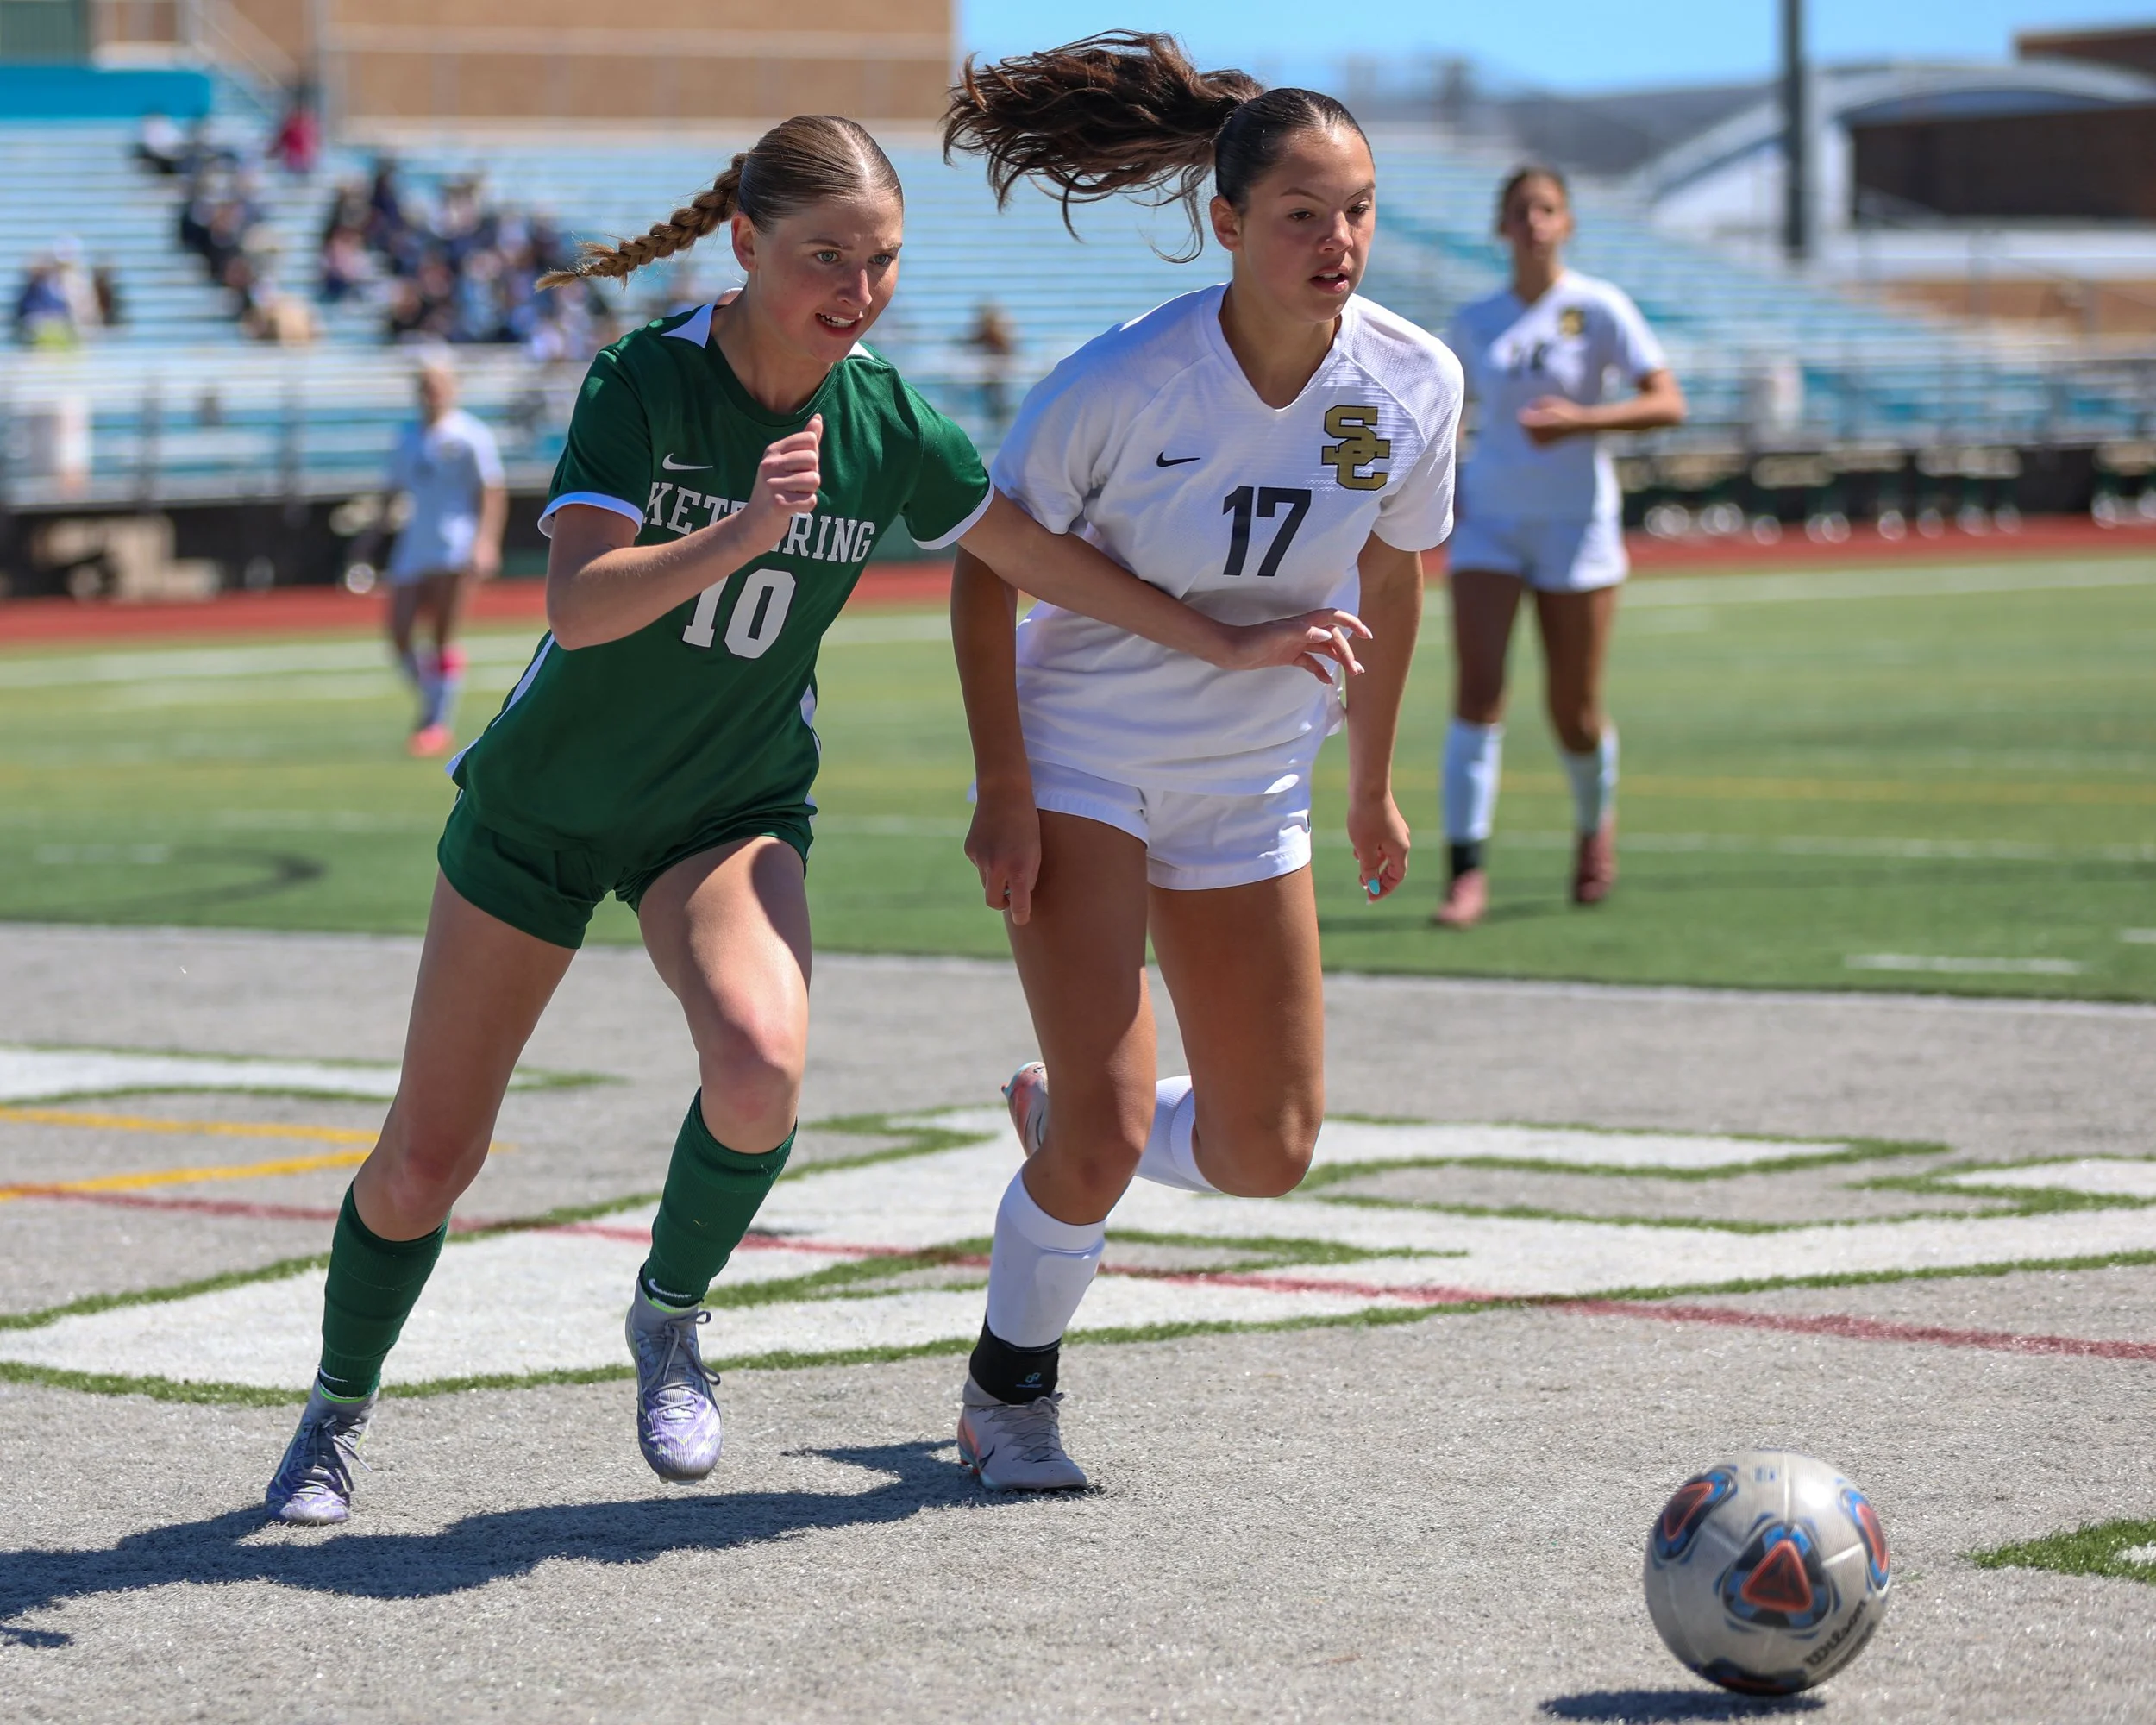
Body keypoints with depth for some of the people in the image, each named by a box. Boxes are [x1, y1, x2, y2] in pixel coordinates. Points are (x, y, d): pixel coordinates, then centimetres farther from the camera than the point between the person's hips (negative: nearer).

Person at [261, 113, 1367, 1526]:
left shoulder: (886, 426, -11)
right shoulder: (647, 381, -21)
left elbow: (1045, 555, 4)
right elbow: (577, 605, -33)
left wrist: (1226, 644, 4)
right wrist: (738, 536, -48)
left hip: (738, 810, 2)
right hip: (544, 808, -2)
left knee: (760, 1065, -29)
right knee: (430, 1157, 3)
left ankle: (671, 1317, 0)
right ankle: (339, 1413, 31)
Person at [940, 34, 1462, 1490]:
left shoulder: (1414, 384, -12)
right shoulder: (1125, 384, -24)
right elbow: (987, 568, -12)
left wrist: (1374, 786, 14)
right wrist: (1004, 793, -16)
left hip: (1251, 789, 5)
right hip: (1077, 766, -4)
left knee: (1266, 1156, 5)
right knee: (1109, 1131, -13)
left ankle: (1054, 1114, 36)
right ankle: (1009, 1394, 14)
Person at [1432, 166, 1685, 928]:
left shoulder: (1600, 309, -4)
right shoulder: (1474, 322, 6)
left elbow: (1668, 403, -11)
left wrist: (1579, 420, -25)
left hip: (1577, 522, -2)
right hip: (1488, 519, 2)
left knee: (1574, 714, 3)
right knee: (1476, 692, -14)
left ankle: (1596, 823, 35)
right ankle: (1466, 870, -15)